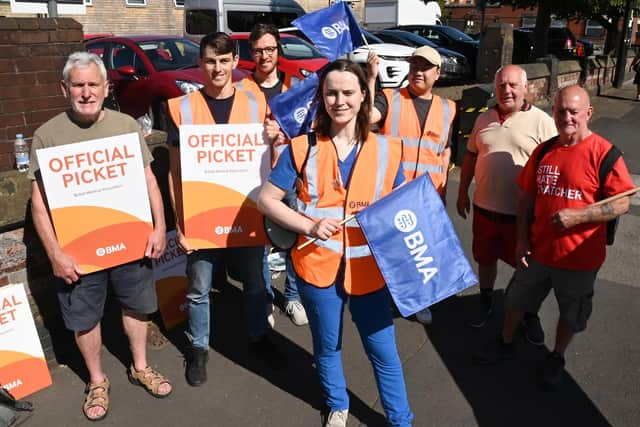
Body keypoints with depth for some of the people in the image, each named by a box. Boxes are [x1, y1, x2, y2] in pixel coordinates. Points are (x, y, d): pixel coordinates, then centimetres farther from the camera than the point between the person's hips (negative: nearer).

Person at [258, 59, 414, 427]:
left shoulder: (386, 150, -1)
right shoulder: (302, 149, -5)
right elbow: (267, 199, -3)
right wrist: (309, 226, -16)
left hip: (369, 266, 0)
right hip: (318, 265, 0)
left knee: (383, 350, 10)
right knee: (327, 346, 19)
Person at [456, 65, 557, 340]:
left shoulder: (541, 121, -9)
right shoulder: (484, 119, 5)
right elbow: (471, 156, 13)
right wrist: (462, 192, 13)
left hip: (522, 212, -3)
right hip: (484, 207, 4)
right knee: (485, 258, 19)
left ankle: (529, 315, 34)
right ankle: (485, 304, 41)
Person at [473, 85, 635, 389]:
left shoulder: (604, 153, -15)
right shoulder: (543, 151, 0)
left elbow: (621, 204, -15)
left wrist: (576, 215, -27)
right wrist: (522, 239, 1)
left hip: (579, 258, -4)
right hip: (537, 250, 4)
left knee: (571, 315, 17)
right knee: (516, 300, 20)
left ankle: (556, 358, 43)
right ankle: (506, 344, 44)